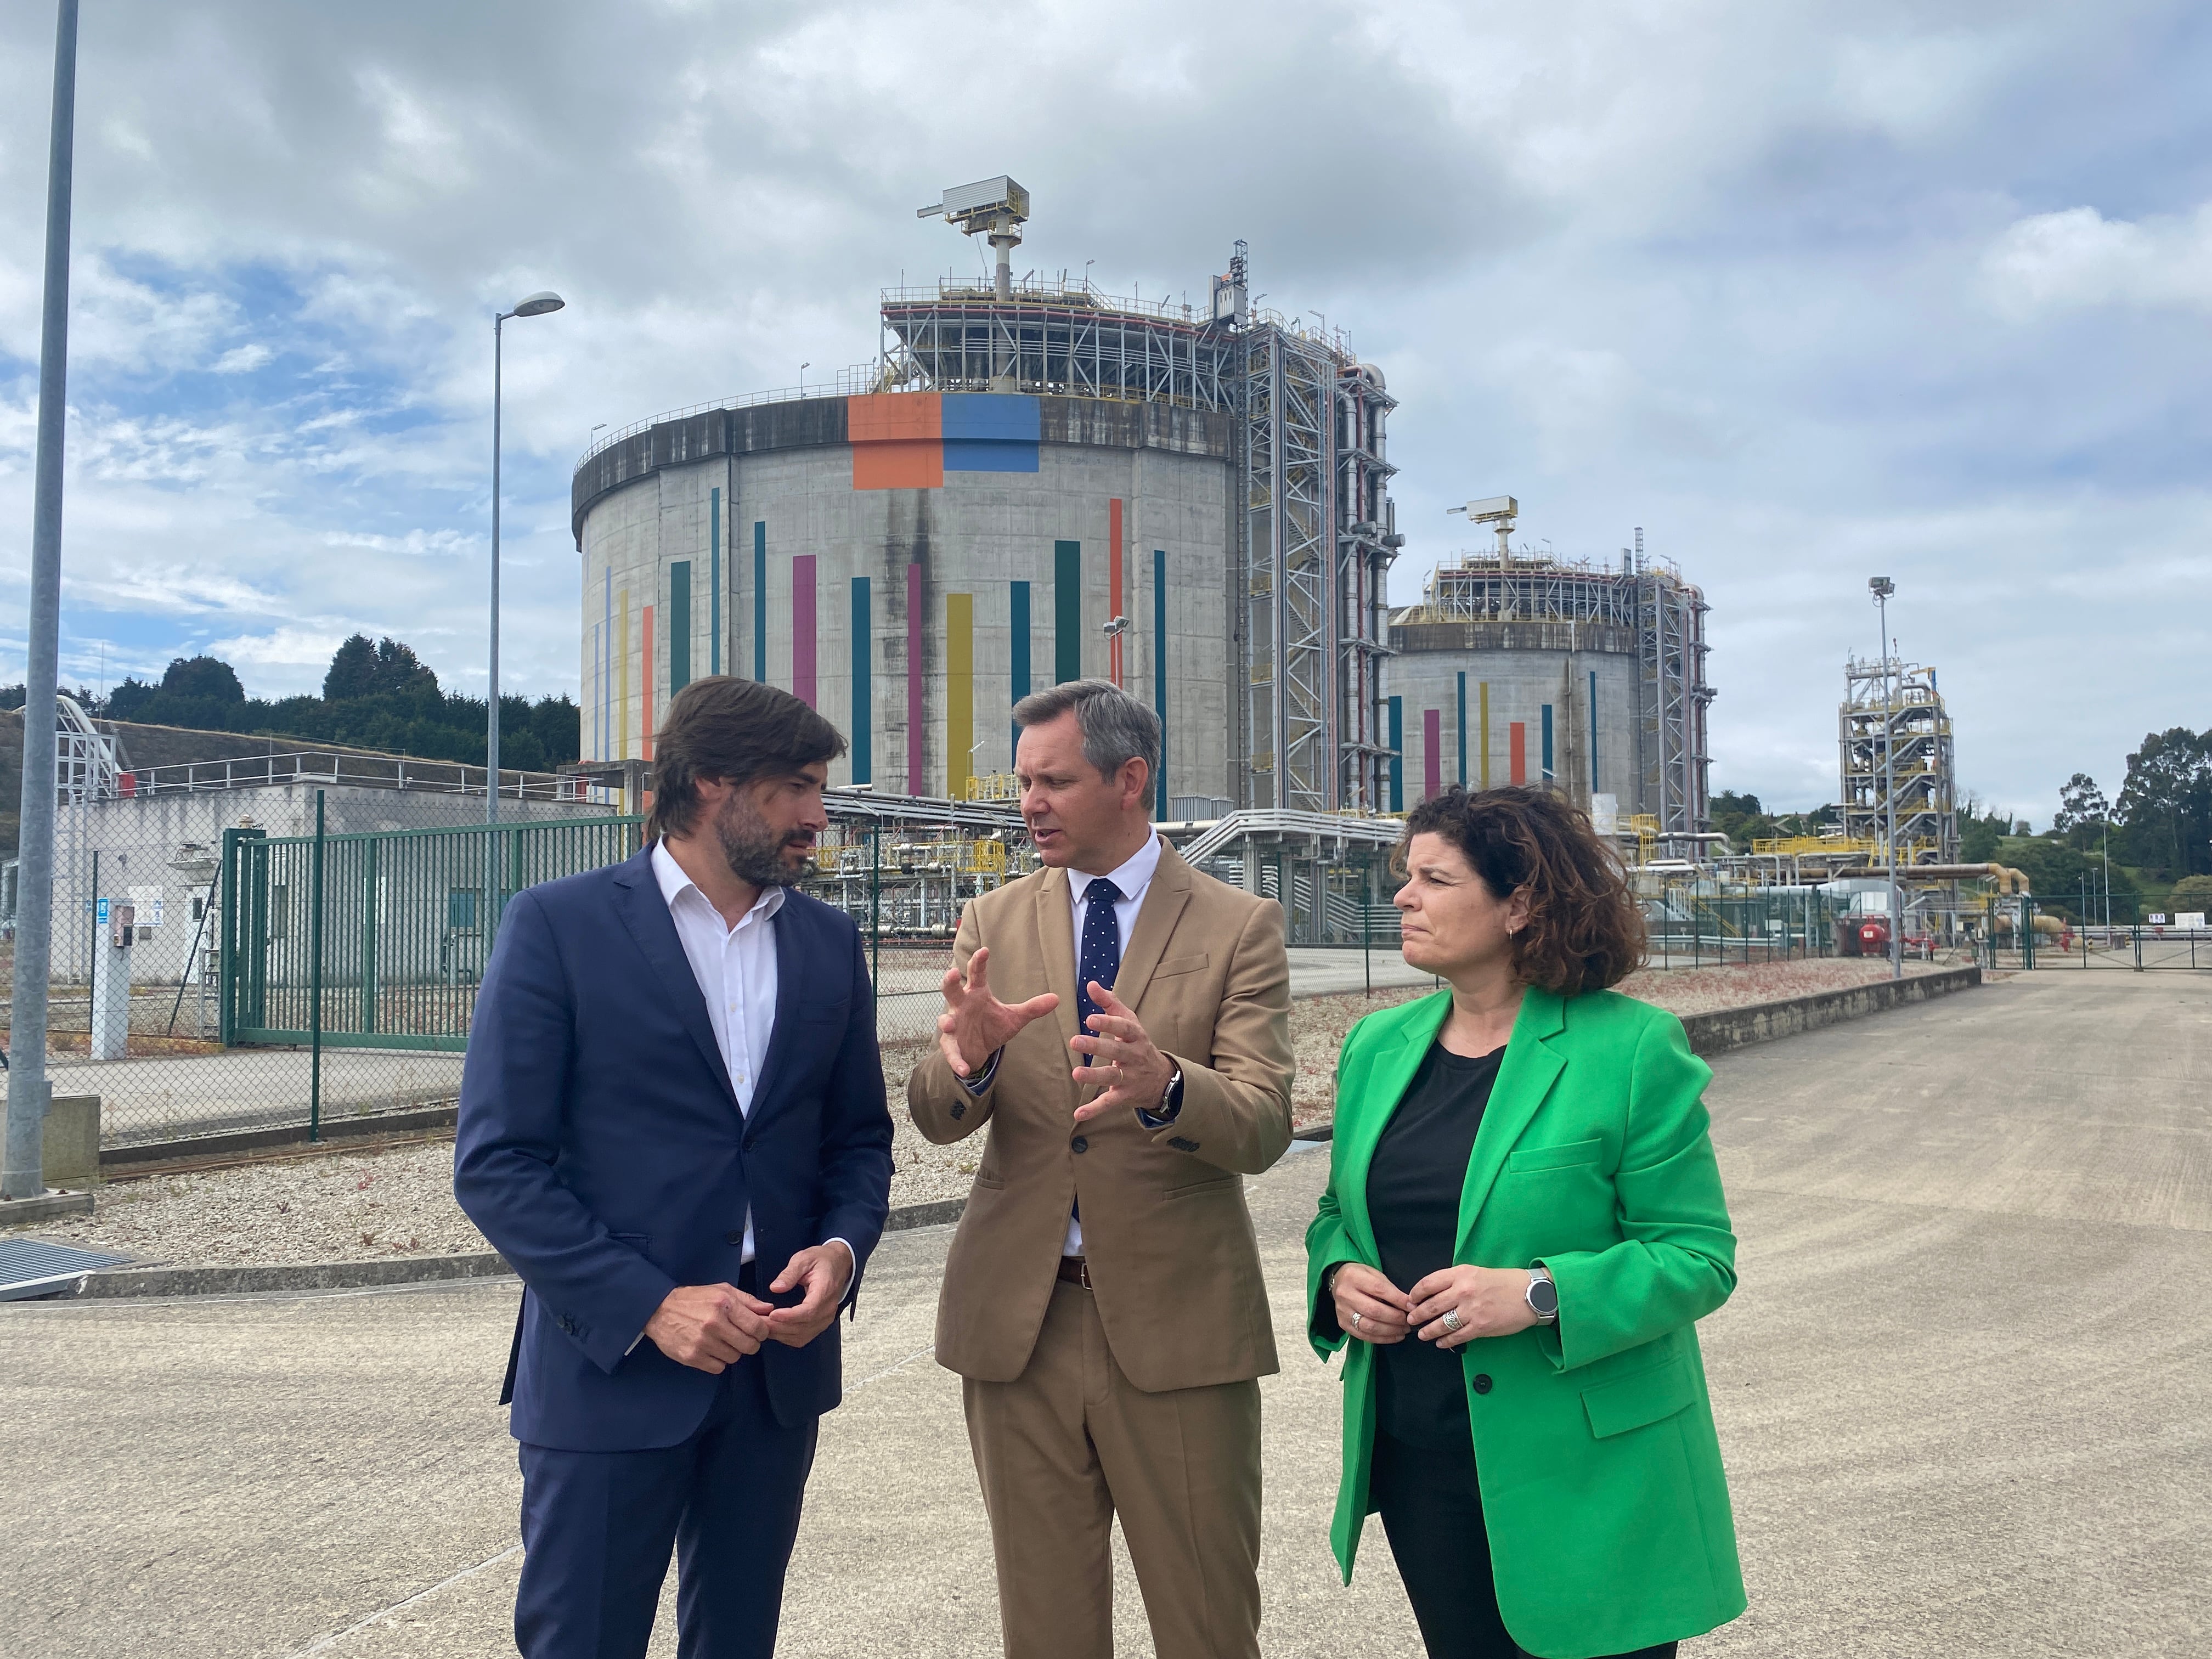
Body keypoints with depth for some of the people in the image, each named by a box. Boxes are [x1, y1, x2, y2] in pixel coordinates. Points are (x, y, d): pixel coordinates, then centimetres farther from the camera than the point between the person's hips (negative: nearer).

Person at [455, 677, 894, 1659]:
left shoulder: (829, 943, 8)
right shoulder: (559, 925, -7)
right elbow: (496, 1164, -10)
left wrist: (843, 1248, -7)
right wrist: (649, 1305, -17)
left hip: (779, 1359, 5)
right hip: (611, 1366, -4)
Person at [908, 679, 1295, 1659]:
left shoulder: (1239, 927, -3)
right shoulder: (993, 924, 6)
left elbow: (1263, 1129, -14)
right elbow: (934, 1119, -3)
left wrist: (1162, 1087, -36)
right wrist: (967, 1058, -27)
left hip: (1176, 1322, -2)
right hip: (1016, 1321, 3)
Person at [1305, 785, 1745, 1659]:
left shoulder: (1631, 1048, -10)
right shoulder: (1376, 1046, 7)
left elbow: (1700, 1256, -11)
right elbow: (1337, 1213, 17)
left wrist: (1540, 1294, -24)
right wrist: (1338, 1275, -5)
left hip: (1581, 1469, -5)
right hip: (1414, 1453, 5)